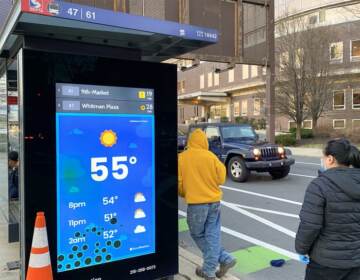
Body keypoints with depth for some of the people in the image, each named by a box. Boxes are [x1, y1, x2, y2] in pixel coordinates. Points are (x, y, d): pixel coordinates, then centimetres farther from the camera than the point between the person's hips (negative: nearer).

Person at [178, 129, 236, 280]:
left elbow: (179, 182, -3)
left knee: (198, 234, 14)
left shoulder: (182, 157, -4)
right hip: (214, 200, 3)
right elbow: (221, 178, 1)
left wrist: (184, 194, 17)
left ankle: (224, 259, 14)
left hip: (196, 202, -3)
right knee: (212, 235, 11)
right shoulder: (210, 156, -2)